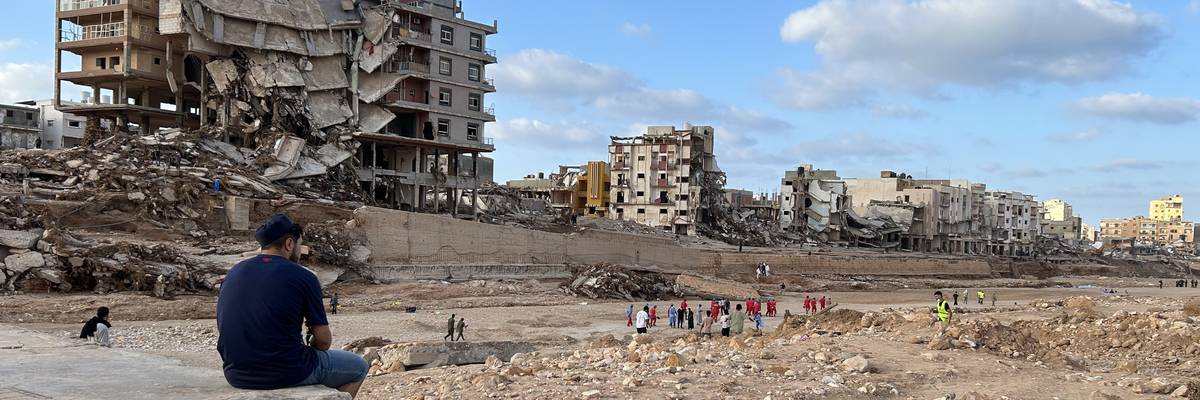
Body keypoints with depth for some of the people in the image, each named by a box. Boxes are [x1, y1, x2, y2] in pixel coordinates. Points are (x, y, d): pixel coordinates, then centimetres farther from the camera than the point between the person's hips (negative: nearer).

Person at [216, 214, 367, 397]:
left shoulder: (234, 272, 6)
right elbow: (323, 340, -6)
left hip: (235, 374, 7)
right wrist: (310, 348, 17)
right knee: (359, 367, 15)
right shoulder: (303, 278, -11)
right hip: (284, 374, -7)